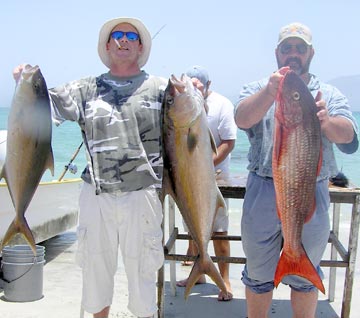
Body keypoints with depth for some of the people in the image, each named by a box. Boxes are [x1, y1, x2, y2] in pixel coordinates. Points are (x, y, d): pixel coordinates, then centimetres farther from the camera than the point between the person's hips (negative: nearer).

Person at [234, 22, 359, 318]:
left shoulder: (329, 94, 8)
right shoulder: (258, 90, 7)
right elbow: (242, 118, -16)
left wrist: (327, 122, -35)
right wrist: (270, 91, -36)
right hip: (263, 192, 0)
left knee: (306, 276, 15)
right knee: (258, 275, 13)